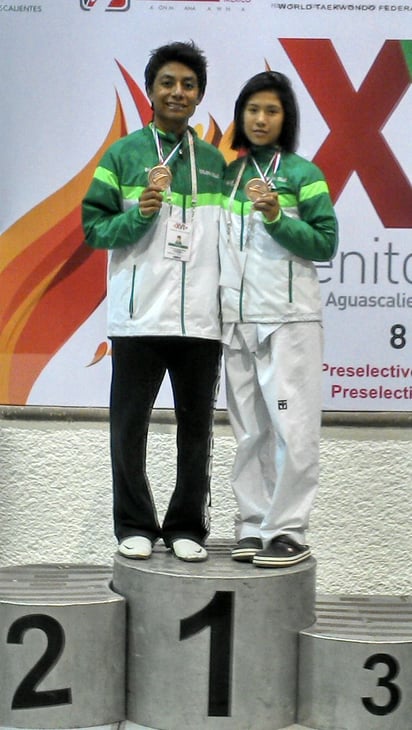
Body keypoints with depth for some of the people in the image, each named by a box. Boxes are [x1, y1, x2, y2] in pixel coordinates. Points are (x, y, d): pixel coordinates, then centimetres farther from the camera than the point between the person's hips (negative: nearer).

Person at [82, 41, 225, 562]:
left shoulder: (215, 162, 12)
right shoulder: (123, 155, 5)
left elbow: (225, 236, 16)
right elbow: (93, 228, 2)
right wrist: (141, 212, -16)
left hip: (201, 319, 2)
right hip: (139, 317, -2)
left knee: (196, 427, 7)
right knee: (130, 426, 4)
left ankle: (187, 525, 19)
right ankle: (135, 525, 17)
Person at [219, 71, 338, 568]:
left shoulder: (302, 173, 0)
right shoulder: (228, 174, 14)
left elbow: (325, 243, -4)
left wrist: (276, 216, -16)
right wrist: (215, 309, 6)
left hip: (288, 319, -5)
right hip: (236, 321, 5)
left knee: (292, 428, -6)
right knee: (249, 431, 8)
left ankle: (288, 531, 1)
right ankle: (253, 525, 14)